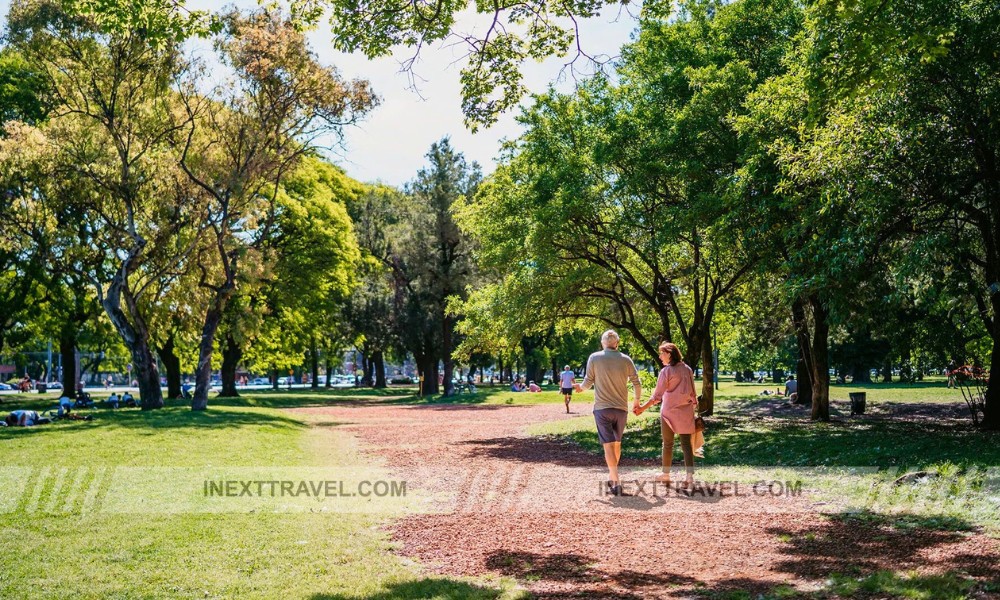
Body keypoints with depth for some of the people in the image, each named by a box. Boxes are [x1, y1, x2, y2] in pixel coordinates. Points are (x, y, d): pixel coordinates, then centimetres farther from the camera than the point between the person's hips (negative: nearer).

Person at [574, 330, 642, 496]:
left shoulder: (594, 358, -5)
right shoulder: (625, 360, 0)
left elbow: (588, 382, -2)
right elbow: (637, 383, 3)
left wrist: (580, 387, 21)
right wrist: (637, 400, 21)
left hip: (602, 408, -2)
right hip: (621, 408, 2)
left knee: (608, 444, -3)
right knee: (617, 443, 19)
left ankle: (616, 481, -13)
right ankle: (612, 476, 30)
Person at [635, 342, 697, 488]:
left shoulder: (666, 371, -11)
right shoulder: (687, 369, 5)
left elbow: (657, 395, -14)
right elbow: (692, 392, 9)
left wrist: (643, 408, -11)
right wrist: (694, 406, 17)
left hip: (669, 411, -4)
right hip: (686, 412, 4)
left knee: (668, 444, 10)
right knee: (686, 444, 2)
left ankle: (666, 475, 21)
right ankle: (690, 476, -9)